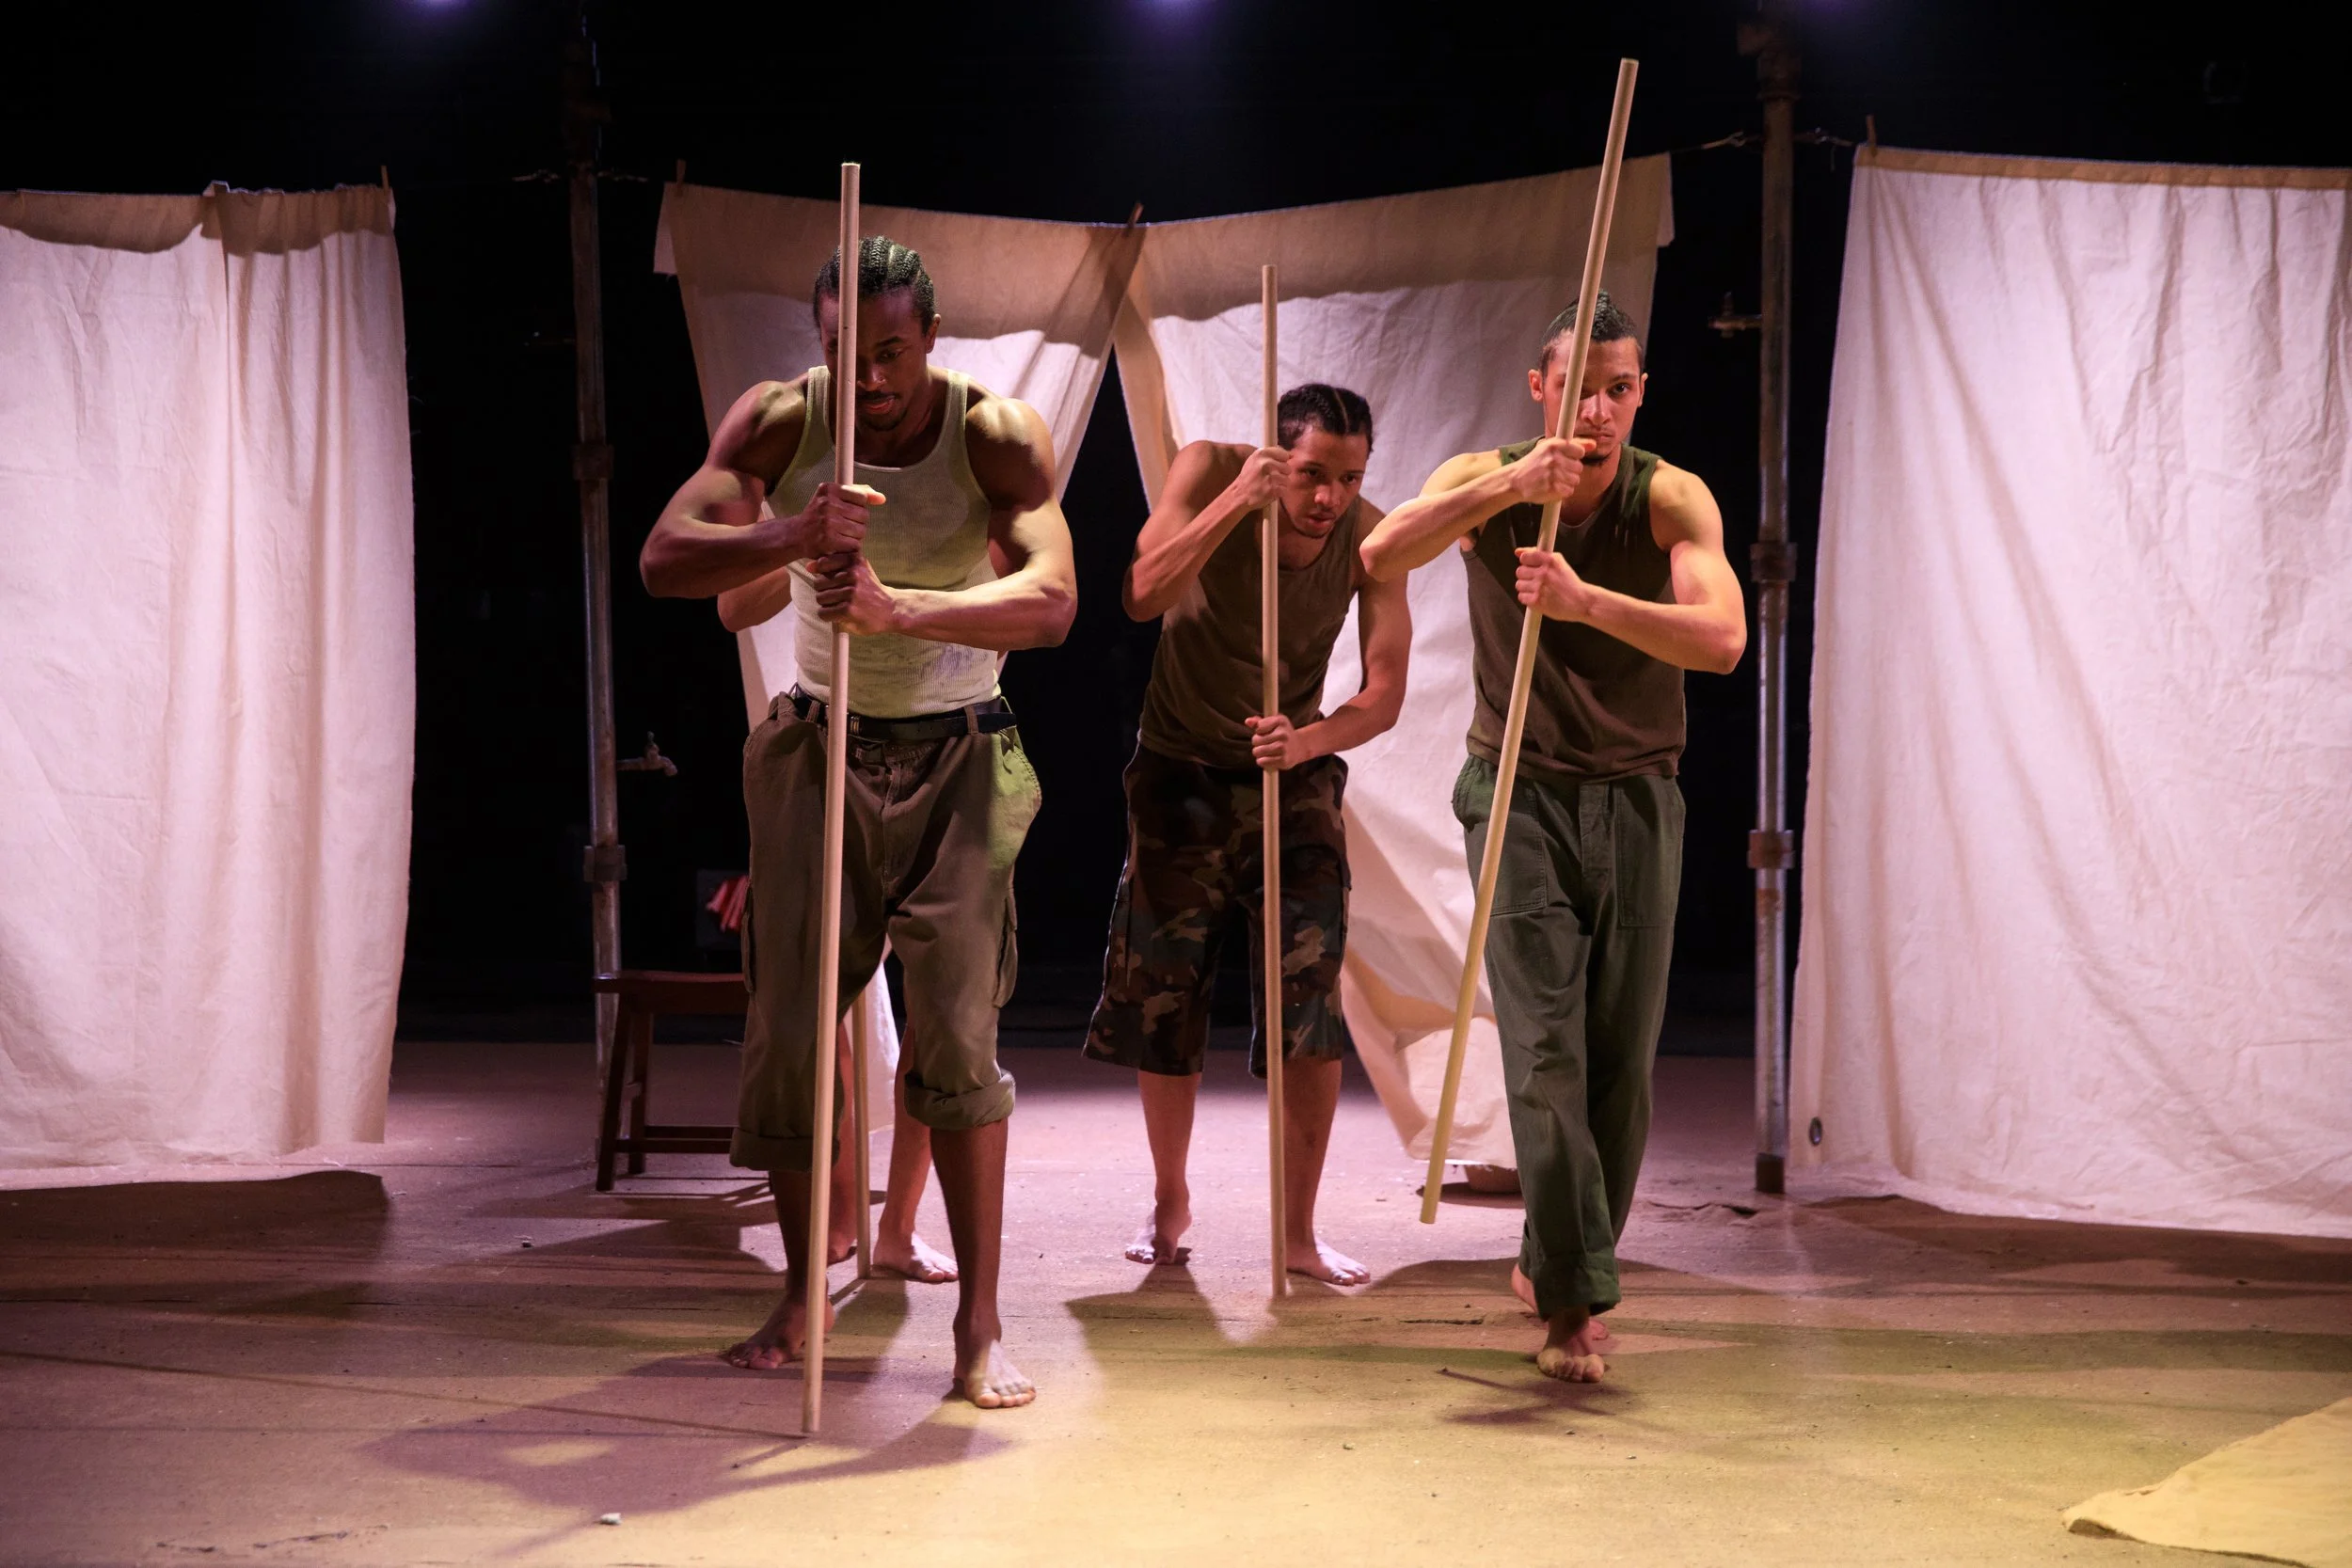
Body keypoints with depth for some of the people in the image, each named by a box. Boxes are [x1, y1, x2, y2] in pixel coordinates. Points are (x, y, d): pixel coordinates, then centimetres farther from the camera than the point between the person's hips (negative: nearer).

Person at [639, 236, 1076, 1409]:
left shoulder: (996, 434, -17)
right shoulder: (779, 421, -11)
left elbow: (1050, 600, -31)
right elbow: (663, 558, -20)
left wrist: (899, 609, -48)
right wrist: (788, 539, -40)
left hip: (956, 754, -2)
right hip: (818, 749, 2)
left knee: (955, 1026, -13)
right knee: (788, 1030, 3)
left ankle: (981, 1322, -5)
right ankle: (800, 1297, 20)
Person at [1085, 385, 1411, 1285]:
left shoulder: (1371, 535, -15)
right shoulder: (1209, 471, -18)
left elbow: (1385, 693, -18)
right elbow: (1144, 594, -32)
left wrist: (1309, 740, -37)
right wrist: (1238, 500, -41)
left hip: (1294, 774, 0)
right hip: (1182, 770, 0)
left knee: (1311, 994, -10)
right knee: (1161, 994, 8)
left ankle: (1299, 1232, 1)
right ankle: (1169, 1200, 30)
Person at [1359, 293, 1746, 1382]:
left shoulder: (1672, 500, -9)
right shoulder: (1486, 482, -6)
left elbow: (1722, 637, -27)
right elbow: (1381, 556, -26)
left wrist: (1586, 602, -41)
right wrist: (1507, 484, -38)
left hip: (1636, 800, 1)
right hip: (1522, 792, -1)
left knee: (1621, 1060, 5)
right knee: (1545, 1047, -11)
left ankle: (1556, 1265, 24)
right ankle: (1571, 1301, -9)